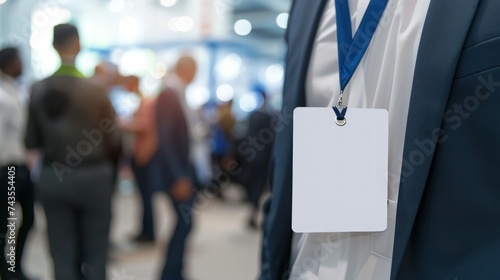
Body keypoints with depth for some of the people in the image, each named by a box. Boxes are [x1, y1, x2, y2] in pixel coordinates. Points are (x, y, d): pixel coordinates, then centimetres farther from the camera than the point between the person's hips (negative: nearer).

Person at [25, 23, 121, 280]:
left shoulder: (38, 90, -2)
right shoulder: (95, 89, -12)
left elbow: (31, 141, 2)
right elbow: (113, 140, -8)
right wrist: (109, 162, 13)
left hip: (52, 178, 3)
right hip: (93, 177, -3)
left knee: (62, 256, 10)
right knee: (95, 256, 10)